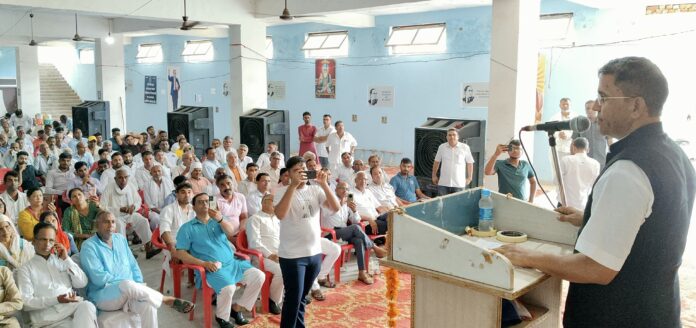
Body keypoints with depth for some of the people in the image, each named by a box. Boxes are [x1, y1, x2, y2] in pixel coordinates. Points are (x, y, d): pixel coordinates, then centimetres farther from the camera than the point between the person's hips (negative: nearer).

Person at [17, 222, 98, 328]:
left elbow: (82, 283, 11)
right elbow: (26, 302, -1)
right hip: (46, 313, -4)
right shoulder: (25, 269, 10)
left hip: (72, 306, 4)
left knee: (87, 306, -33)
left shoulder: (62, 260, 21)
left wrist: (67, 260, 3)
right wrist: (56, 300, -15)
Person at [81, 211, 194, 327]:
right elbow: (99, 278, -15)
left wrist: (139, 286, -4)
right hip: (103, 295, -4)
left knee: (148, 304, -30)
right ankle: (170, 301, -21)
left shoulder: (120, 239, 13)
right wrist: (125, 280, -12)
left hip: (128, 291, 5)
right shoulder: (89, 246, -6)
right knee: (128, 285, -37)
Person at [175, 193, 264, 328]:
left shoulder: (217, 221, 16)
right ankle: (221, 317, -3)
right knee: (228, 287, -33)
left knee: (259, 276, -14)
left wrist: (220, 219, -26)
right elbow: (180, 253, -4)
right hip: (212, 269, -5)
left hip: (232, 263, 5)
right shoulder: (187, 228, 5)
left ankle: (236, 309, 3)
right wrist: (203, 263, -16)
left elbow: (231, 233, -4)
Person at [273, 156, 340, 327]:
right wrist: (293, 185, -28)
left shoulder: (315, 190, 4)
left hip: (315, 252, 5)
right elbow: (280, 214, -27)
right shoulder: (283, 192, -8)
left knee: (301, 296, 19)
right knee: (293, 298, 1)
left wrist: (323, 183, -15)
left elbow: (336, 207, -6)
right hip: (292, 255, -4)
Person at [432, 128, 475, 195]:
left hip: (459, 184, -2)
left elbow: (470, 163, 4)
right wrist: (434, 175, 16)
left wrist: (469, 178, 5)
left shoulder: (465, 147, -4)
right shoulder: (442, 147, 3)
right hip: (443, 183, 2)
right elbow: (437, 161, 14)